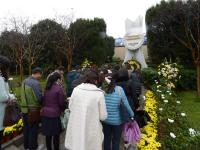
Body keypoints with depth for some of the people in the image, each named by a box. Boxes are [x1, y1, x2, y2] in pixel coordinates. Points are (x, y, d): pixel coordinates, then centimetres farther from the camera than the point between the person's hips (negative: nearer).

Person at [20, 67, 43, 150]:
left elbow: (25, 95, 8)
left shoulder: (24, 81, 3)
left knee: (26, 128, 21)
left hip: (24, 108, 8)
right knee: (33, 129, 10)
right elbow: (39, 98, -23)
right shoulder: (36, 83, -22)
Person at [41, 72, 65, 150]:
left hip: (45, 113, 6)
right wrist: (62, 110, 10)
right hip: (55, 114, -6)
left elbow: (43, 100, 9)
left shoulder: (46, 88, 4)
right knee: (56, 134, 11)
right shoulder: (59, 88, -13)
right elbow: (61, 102, -9)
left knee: (48, 134, 17)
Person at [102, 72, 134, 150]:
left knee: (107, 139, 21)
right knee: (116, 141, 18)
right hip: (117, 120, -1)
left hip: (105, 120, 2)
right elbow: (126, 105, -10)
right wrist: (132, 115, 5)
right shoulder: (119, 90, -17)